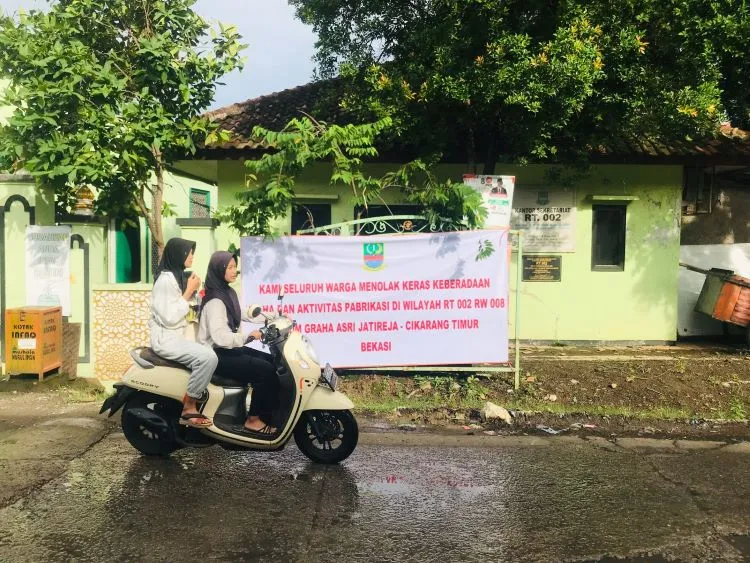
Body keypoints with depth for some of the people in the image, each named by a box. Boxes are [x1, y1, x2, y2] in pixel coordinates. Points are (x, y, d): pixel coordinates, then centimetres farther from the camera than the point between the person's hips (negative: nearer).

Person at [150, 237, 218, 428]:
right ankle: (188, 409, -18)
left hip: (176, 336, 10)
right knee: (208, 357, -26)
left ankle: (190, 404, 6)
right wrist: (188, 292, -18)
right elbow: (170, 317, -23)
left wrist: (192, 291, 6)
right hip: (166, 339, -10)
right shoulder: (166, 279, -16)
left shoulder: (177, 276, 16)